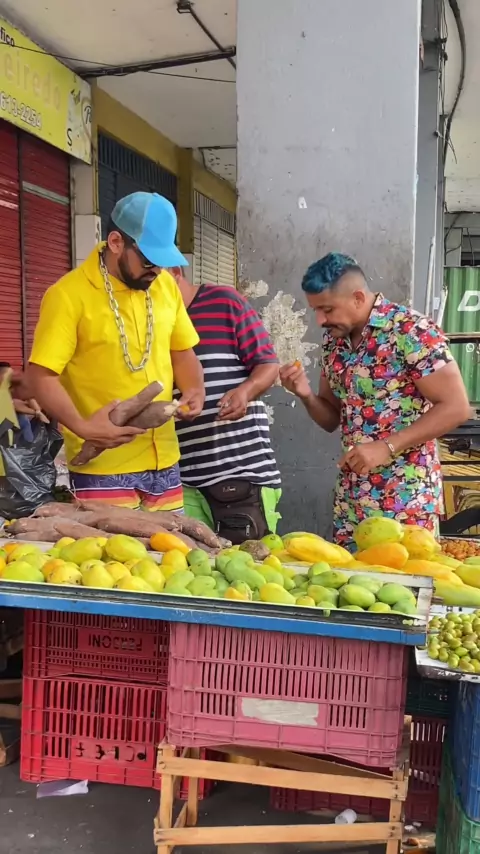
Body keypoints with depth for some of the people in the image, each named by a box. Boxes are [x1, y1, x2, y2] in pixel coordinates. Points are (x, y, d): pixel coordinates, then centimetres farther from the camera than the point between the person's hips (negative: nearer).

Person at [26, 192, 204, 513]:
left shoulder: (165, 285, 6)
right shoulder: (69, 295, -11)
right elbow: (41, 376, -14)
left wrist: (195, 390, -3)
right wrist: (81, 426, -28)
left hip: (163, 459, 5)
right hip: (102, 464, -5)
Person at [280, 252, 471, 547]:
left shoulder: (411, 330, -14)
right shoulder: (334, 340, 7)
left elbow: (457, 408, -16)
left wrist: (386, 447, -20)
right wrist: (307, 396, -6)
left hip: (407, 497, -6)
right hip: (352, 496, 7)